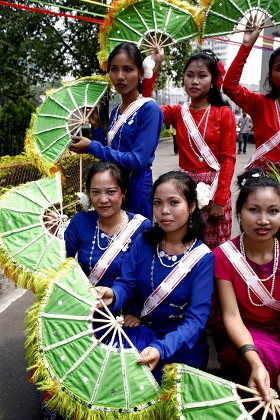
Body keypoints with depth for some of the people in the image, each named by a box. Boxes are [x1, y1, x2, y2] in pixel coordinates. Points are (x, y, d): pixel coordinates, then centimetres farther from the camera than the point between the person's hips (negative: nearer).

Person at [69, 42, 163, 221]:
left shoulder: (149, 109, -13)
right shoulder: (116, 111, 9)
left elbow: (137, 160, -21)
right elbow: (108, 153, 13)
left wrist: (92, 146, -16)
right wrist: (96, 126, 1)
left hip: (136, 190, -7)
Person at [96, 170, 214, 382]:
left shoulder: (203, 258, -14)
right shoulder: (144, 241, -2)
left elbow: (197, 318, -20)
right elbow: (126, 284, -4)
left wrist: (161, 349, -36)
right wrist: (112, 295, -29)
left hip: (183, 343, -3)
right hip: (140, 331, 4)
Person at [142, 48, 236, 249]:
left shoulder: (224, 113, -5)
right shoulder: (178, 112, 5)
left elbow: (228, 158, -8)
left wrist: (220, 199, -13)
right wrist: (153, 68, -11)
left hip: (214, 187, -3)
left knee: (214, 248, 7)